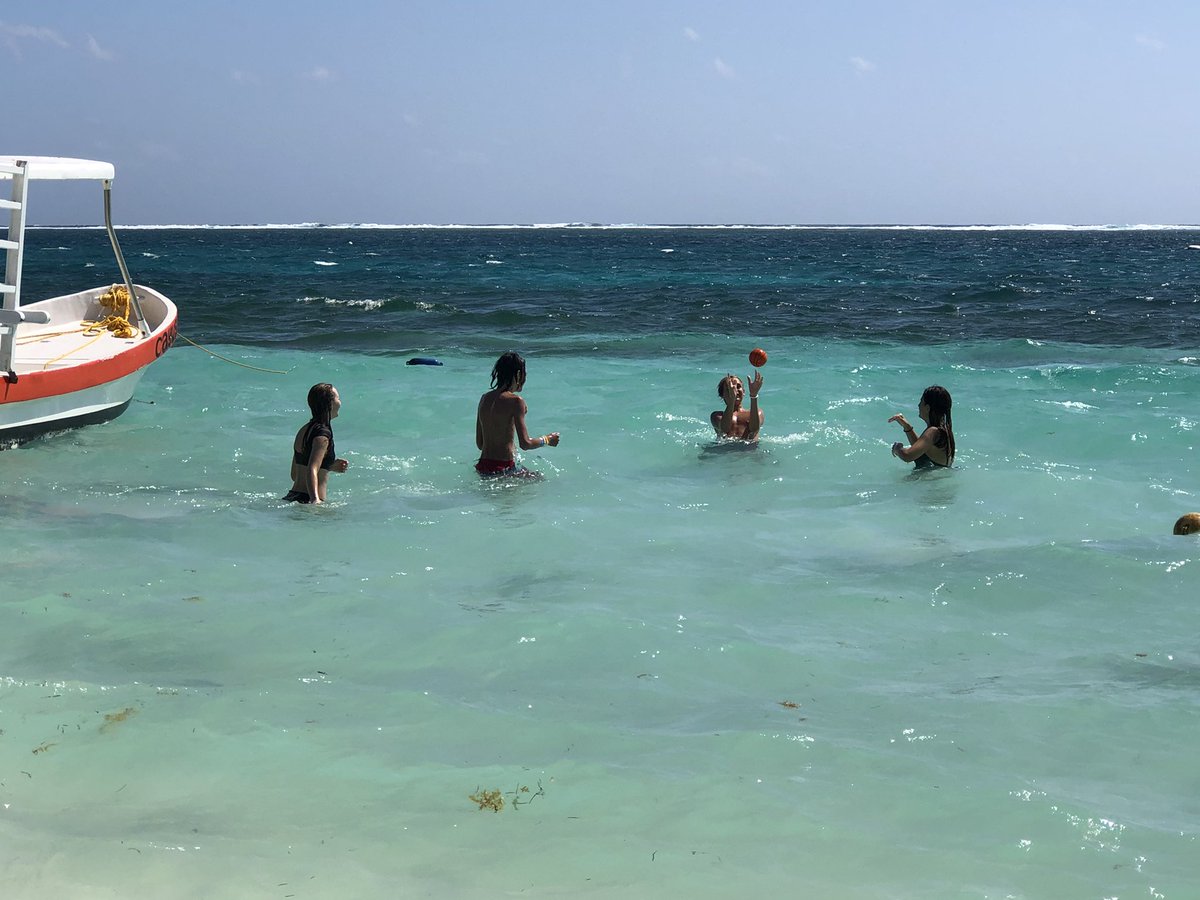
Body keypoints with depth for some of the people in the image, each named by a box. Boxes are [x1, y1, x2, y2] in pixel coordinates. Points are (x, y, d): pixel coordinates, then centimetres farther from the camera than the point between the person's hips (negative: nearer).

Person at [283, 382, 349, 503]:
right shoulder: (323, 433, -10)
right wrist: (315, 500, -34)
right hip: (307, 500, -9)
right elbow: (311, 471, -23)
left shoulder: (304, 430, 17)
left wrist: (330, 467, 27)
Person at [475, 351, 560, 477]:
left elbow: (479, 443, 12)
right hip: (503, 468, -7)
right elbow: (525, 444, -14)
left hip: (482, 467, 7)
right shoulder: (516, 401, -13)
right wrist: (547, 440, 3)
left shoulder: (484, 398, 9)